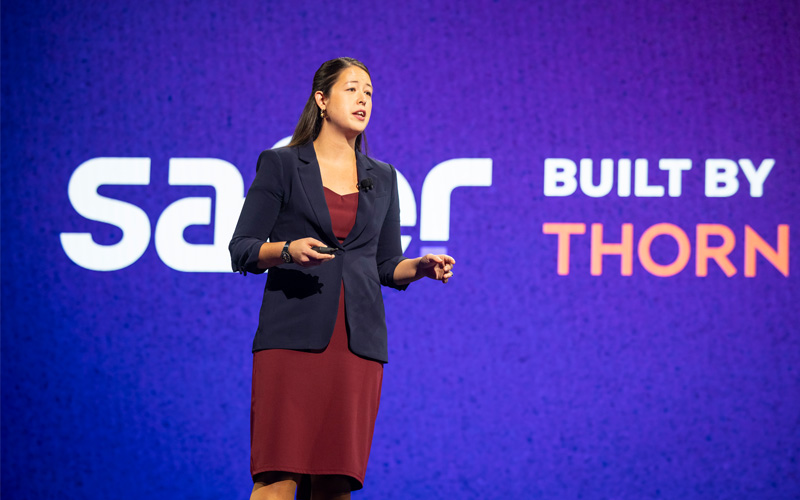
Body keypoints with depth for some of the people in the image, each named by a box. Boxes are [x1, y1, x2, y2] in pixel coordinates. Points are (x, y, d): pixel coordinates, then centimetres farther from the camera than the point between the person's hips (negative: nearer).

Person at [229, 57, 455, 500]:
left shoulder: (382, 178, 18)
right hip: (293, 336, -4)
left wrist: (421, 267, -1)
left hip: (358, 343, 4)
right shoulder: (281, 165, 6)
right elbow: (241, 250, 2)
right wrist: (287, 250, -17)